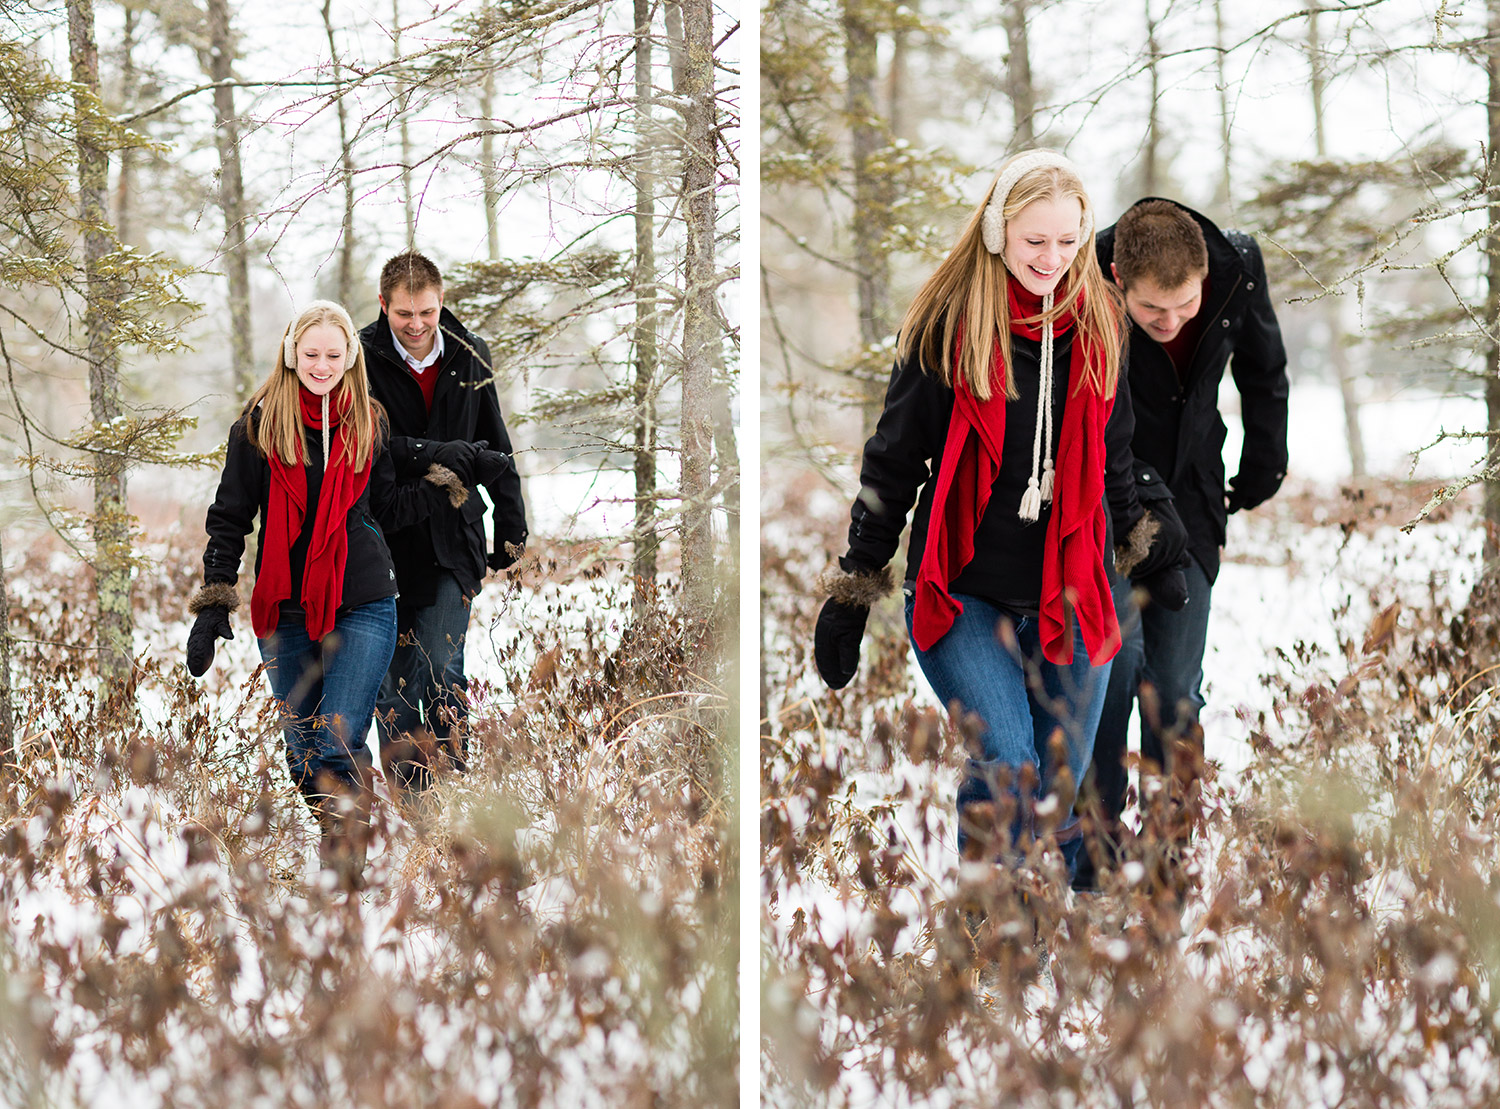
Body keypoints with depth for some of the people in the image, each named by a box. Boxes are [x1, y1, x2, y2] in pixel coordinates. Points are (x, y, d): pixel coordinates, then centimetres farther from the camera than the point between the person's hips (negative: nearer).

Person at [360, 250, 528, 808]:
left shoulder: (469, 356, 3)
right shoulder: (362, 359, -7)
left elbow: (494, 446, 14)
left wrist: (512, 527, 14)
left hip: (453, 537, 1)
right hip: (385, 540, -1)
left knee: (441, 668, -5)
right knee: (394, 675, 4)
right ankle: (405, 795, 15)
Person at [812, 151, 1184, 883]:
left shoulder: (1099, 322, 3)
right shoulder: (947, 325, -8)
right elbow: (893, 463, -1)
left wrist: (1145, 542, 27)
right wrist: (853, 590, 0)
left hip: (1069, 596, 4)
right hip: (963, 594, -4)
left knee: (1059, 797, 9)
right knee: (1006, 773, -19)